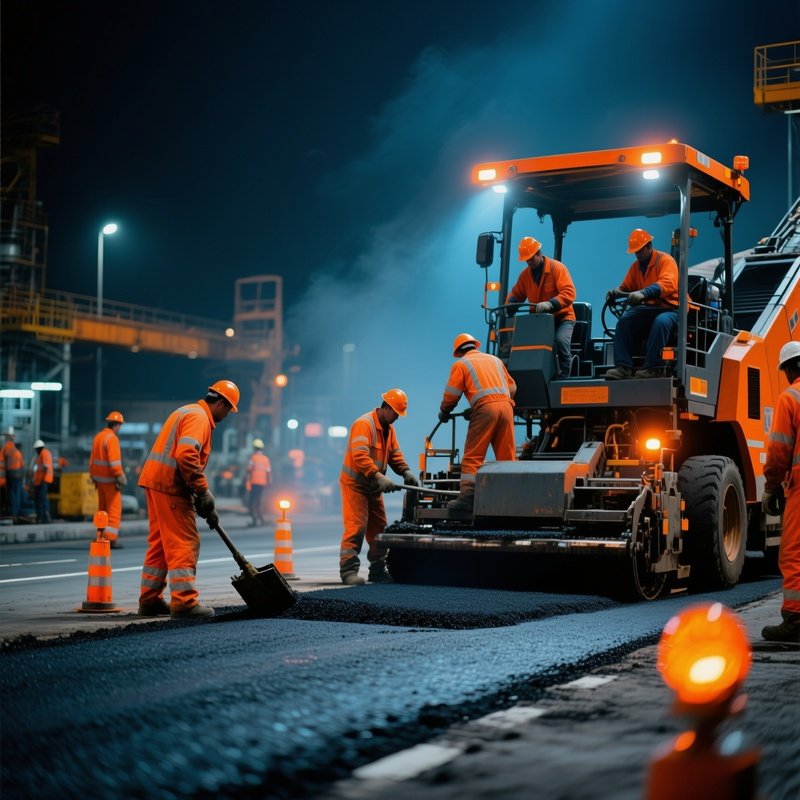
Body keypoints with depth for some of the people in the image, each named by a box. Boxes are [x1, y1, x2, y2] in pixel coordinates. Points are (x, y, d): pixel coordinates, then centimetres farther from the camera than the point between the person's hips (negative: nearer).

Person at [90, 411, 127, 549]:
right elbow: (114, 462, -21)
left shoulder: (98, 437, 11)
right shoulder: (112, 438, -15)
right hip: (110, 479, -9)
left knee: (102, 508, 14)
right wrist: (120, 479, -17)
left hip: (99, 478, 9)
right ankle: (111, 538, -11)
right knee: (114, 509, -6)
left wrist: (93, 476, 18)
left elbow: (92, 459, 14)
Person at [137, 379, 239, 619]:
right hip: (170, 485, -10)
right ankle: (184, 603, -8)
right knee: (184, 544, -7)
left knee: (161, 543, 15)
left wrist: (201, 497, 20)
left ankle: (150, 600, 19)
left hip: (156, 482, 10)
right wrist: (203, 492, -18)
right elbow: (186, 456, -26)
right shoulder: (199, 417, -11)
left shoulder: (187, 411, 22)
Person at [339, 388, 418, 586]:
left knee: (378, 528, 10)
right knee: (356, 527, -14)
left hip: (373, 486, 9)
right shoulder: (364, 424, -20)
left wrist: (406, 471, -10)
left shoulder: (388, 428, 11)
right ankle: (348, 570, -13)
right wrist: (379, 477, -38)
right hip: (355, 483, -9)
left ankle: (378, 571, 18)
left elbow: (395, 453, 9)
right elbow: (360, 456, -31)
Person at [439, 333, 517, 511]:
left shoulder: (461, 364, 12)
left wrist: (444, 413, 25)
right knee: (507, 456, 7)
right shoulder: (495, 359, 27)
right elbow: (512, 387, 23)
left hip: (485, 408, -4)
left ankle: (467, 497, -10)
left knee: (473, 456, -3)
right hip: (506, 405, 4)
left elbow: (451, 395, 8)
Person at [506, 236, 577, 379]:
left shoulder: (557, 268, -10)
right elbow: (516, 294, 15)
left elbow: (569, 293, -20)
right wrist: (508, 306, -10)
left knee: (560, 340, -33)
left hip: (562, 317, -5)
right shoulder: (525, 274, 8)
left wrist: (550, 304, -37)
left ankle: (564, 376, -20)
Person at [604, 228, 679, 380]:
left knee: (660, 322, -38)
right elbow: (625, 288, 19)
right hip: (648, 310, 6)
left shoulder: (665, 260, -5)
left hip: (669, 309, -6)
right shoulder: (635, 267, 16)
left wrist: (643, 293, -39)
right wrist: (615, 292, -8)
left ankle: (652, 368, -39)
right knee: (624, 321, -20)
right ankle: (623, 366, -29)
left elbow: (669, 284, -23)